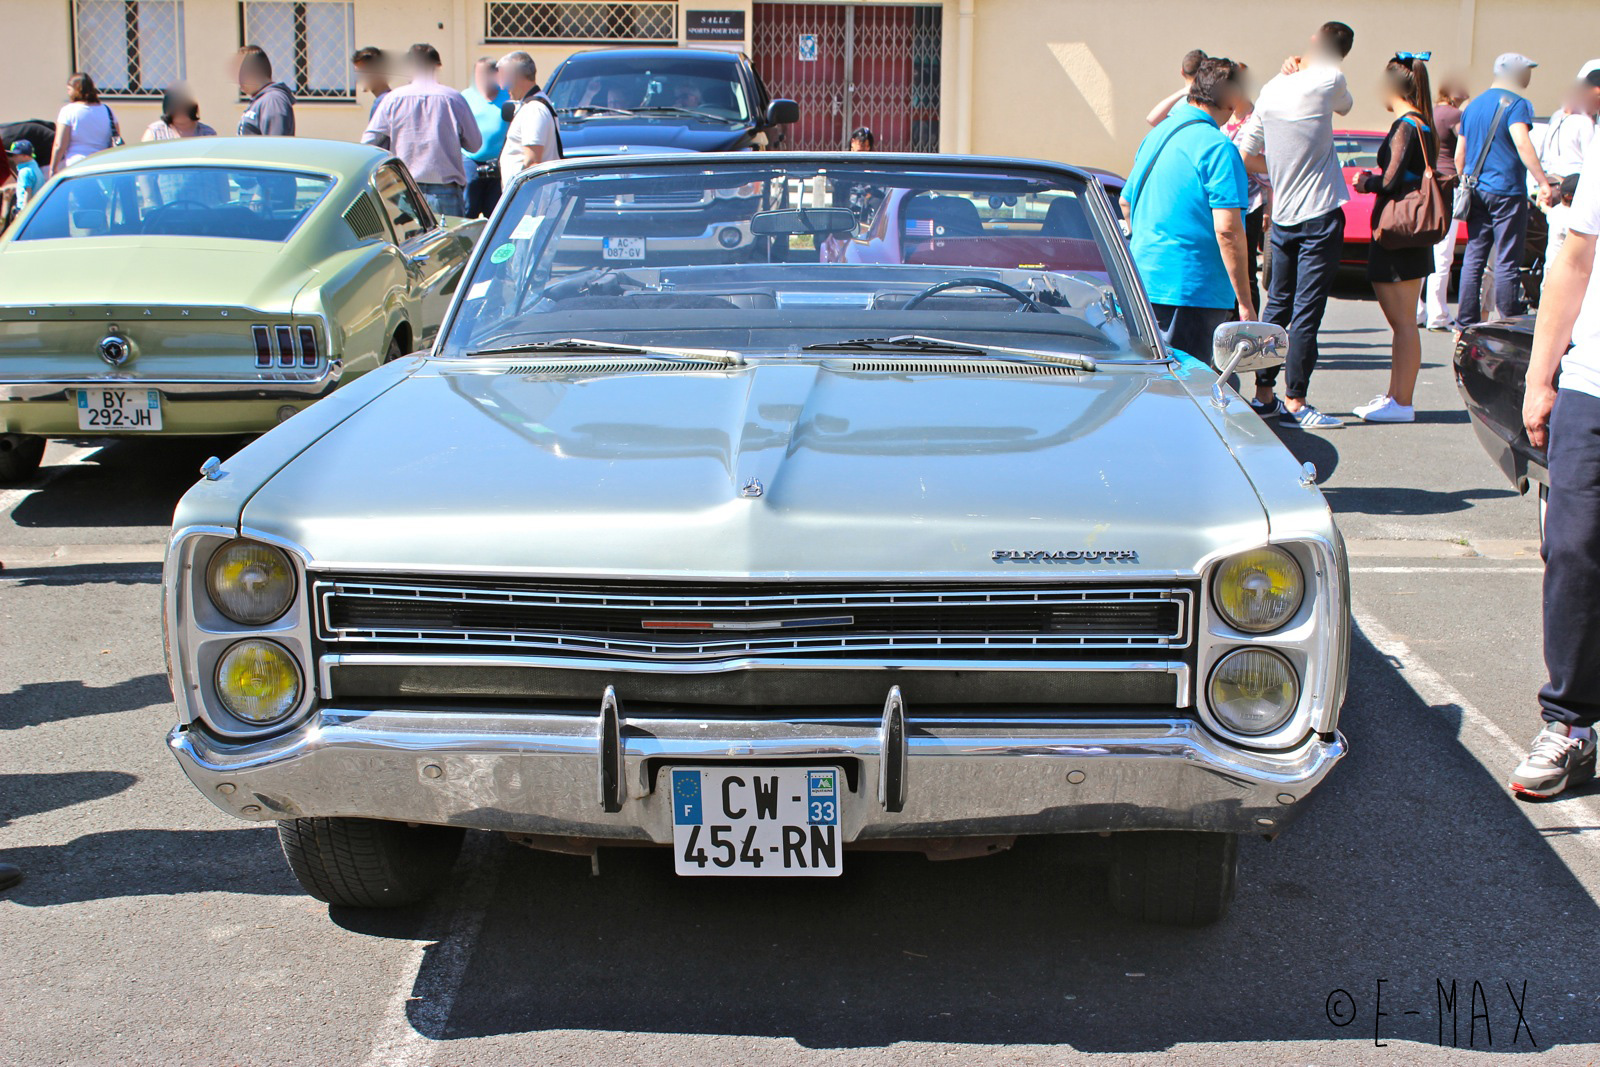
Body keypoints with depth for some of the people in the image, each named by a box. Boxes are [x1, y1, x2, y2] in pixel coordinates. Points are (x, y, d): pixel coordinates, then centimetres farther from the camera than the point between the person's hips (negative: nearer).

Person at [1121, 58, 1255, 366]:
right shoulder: (1218, 147, -13)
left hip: (1144, 283, 8)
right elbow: (1227, 229, -19)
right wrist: (1244, 301, -16)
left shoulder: (1155, 136, 13)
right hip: (1193, 289, -8)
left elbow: (1126, 203, 24)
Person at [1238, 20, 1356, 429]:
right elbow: (1344, 105, 14)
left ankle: (1264, 393, 18)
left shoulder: (1271, 90, 5)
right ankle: (1294, 401, -1)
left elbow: (1248, 157, 9)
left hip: (1283, 216, 6)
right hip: (1320, 215, -6)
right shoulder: (1330, 82, -11)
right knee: (1307, 312, -3)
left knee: (1277, 306, 14)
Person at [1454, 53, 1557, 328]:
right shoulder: (1515, 103, -8)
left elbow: (1459, 156, 18)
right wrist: (1543, 183, -27)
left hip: (1477, 190, 7)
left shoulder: (1473, 105, 15)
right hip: (1506, 190, -7)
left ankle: (1466, 323, 7)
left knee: (1473, 258, 8)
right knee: (1507, 262, -5)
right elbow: (1522, 144, -23)